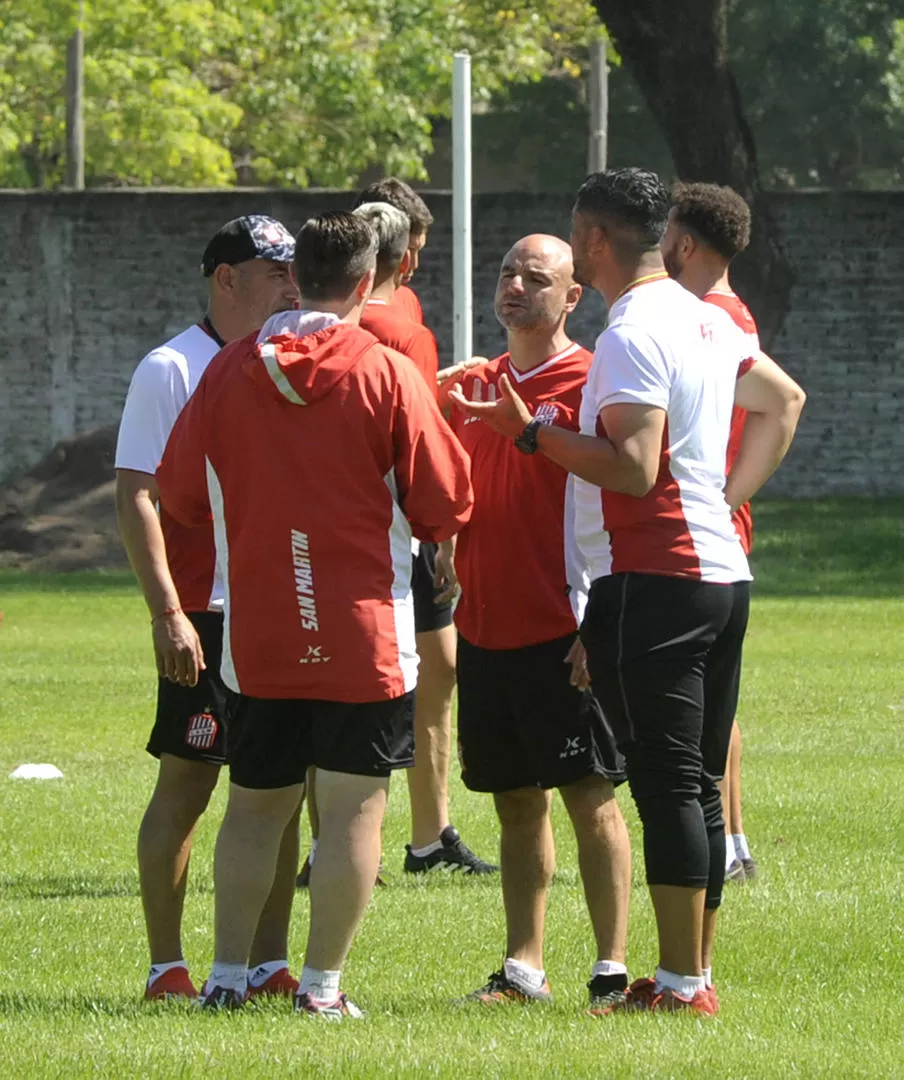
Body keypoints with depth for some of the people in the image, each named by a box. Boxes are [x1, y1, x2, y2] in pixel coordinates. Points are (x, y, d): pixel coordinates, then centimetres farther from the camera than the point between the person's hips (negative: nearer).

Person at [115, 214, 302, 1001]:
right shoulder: (172, 369, -6)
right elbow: (135, 496, -10)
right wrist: (167, 612, -17)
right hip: (205, 615, -6)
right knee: (186, 786, -2)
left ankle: (269, 964, 12)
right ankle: (167, 968, 3)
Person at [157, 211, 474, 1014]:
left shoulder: (229, 371, 0)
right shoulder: (386, 374, -10)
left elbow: (179, 493, 8)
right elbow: (446, 504, -8)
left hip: (256, 638, 4)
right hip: (364, 636, -4)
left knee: (254, 806, 15)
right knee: (353, 808, 1)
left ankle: (228, 976, 15)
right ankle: (324, 983, -1)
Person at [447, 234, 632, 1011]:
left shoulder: (588, 383, -6)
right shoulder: (474, 387, 15)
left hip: (560, 627, -7)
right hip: (485, 623, 7)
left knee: (590, 795, -6)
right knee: (516, 802, 10)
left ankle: (612, 969, -5)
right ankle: (523, 968, 14)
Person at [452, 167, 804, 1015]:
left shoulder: (631, 336, -14)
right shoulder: (704, 319, 15)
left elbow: (633, 468, -22)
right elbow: (783, 402, 27)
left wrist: (532, 430, -16)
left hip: (652, 585, -9)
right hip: (719, 572, 9)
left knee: (666, 786, -9)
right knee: (695, 787, 12)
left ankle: (680, 983, -10)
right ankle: (697, 972, 15)